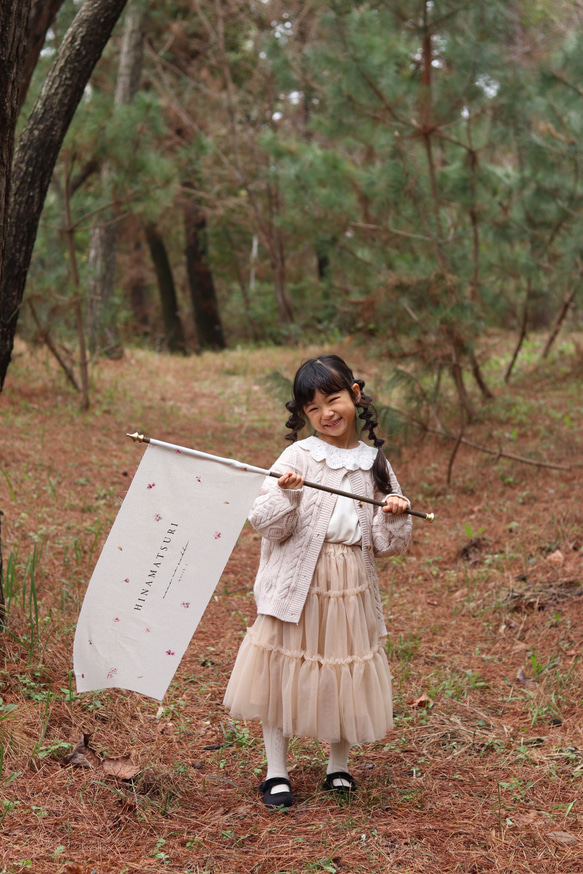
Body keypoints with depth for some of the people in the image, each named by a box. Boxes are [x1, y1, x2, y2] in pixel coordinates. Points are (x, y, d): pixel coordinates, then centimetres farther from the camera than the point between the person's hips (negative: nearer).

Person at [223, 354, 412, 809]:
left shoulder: (375, 465, 6)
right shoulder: (298, 457, -5)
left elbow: (385, 544, 10)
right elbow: (266, 524, -9)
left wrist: (395, 517, -9)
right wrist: (287, 496, -26)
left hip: (353, 585, 3)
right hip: (297, 582, -2)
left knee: (346, 674, 9)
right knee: (284, 672, 4)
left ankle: (339, 766, 29)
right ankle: (277, 772, 19)